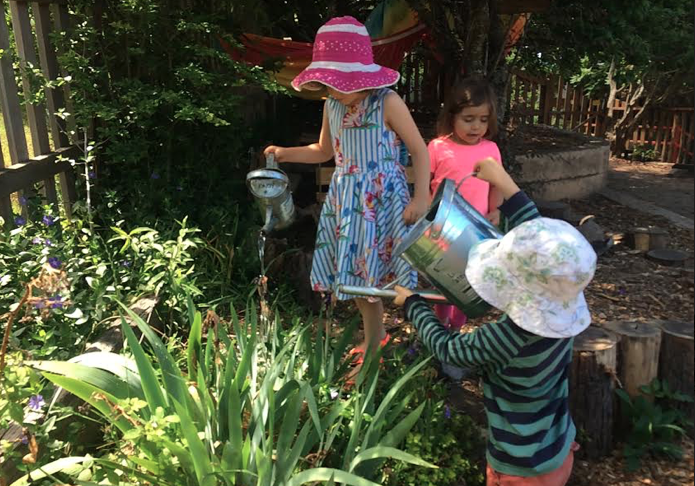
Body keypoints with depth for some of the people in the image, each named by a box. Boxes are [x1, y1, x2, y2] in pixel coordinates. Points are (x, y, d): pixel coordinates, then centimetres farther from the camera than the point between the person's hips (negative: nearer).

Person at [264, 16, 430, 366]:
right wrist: (286, 153, 5)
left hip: (383, 199, -6)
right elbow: (324, 151, 19)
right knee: (355, 271, 14)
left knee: (382, 272, 0)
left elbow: (419, 150, -7)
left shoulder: (387, 103, -13)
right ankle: (375, 335, 37)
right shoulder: (332, 106, 5)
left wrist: (421, 199, -13)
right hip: (347, 200, 6)